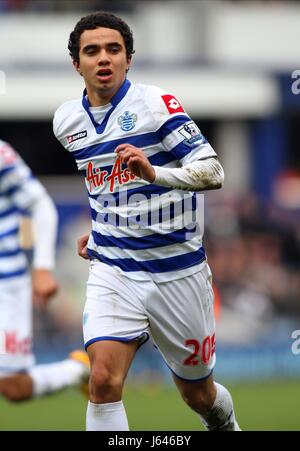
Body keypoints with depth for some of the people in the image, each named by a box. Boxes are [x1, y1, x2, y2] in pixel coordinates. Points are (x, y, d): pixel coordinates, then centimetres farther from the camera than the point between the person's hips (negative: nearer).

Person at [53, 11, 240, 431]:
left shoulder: (156, 104, -12)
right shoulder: (67, 120, 5)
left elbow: (213, 172, -19)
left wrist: (154, 173, -34)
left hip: (177, 270, -2)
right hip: (112, 271, 3)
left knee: (197, 393, 13)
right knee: (104, 378, -21)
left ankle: (226, 425, 48)